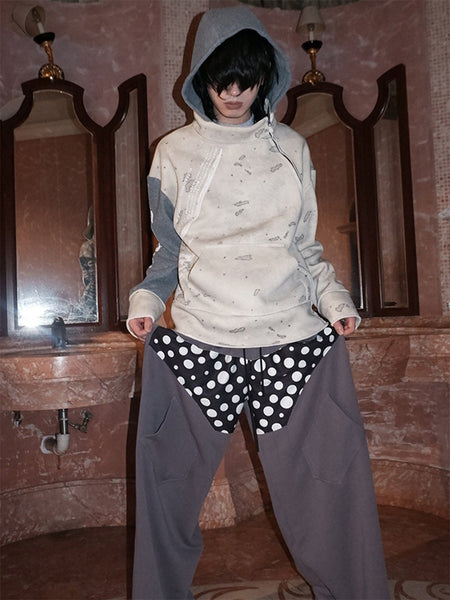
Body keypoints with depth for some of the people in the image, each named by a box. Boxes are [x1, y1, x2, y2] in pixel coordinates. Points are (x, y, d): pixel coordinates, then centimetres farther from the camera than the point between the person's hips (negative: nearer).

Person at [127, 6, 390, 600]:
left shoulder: (291, 147, 13)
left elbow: (305, 245, 16)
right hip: (197, 339, 0)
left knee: (328, 487, 4)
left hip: (294, 336, 1)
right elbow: (168, 249, 13)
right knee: (169, 490, 6)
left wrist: (333, 299, 2)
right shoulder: (175, 151, 11)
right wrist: (146, 300, -4)